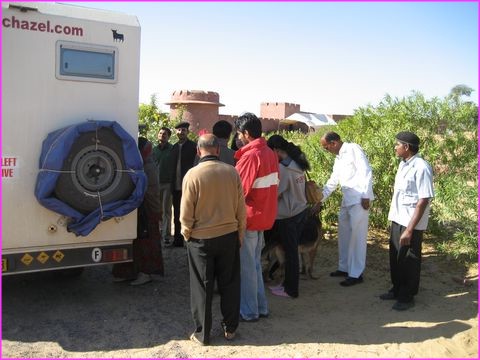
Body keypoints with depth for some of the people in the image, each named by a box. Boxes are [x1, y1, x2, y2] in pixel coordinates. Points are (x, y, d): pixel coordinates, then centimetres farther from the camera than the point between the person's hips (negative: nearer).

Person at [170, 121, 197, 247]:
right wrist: (172, 185, 8)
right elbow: (173, 166, 14)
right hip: (176, 187, 6)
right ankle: (177, 240, 21)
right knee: (177, 215, 12)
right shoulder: (174, 147, 14)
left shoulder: (193, 146, -4)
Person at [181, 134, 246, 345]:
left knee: (202, 287, 10)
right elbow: (241, 208, -1)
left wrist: (187, 234, 7)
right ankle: (230, 328, 28)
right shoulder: (232, 172, -7)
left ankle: (202, 334, 20)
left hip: (201, 238, -2)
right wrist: (240, 234, 11)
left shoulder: (193, 175, -15)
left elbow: (186, 213, -10)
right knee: (229, 284, 16)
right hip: (229, 236, 3)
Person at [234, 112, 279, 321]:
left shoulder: (250, 156, -19)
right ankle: (261, 307, 28)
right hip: (264, 216, 8)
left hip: (249, 218, -8)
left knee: (246, 267, 4)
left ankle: (249, 311, 15)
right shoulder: (270, 154, 6)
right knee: (255, 264, 19)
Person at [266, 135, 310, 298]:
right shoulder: (298, 164, 4)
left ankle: (291, 290, 18)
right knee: (292, 249, 17)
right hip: (301, 211, 8)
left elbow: (276, 194, -15)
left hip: (288, 216, -8)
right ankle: (288, 283, 30)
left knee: (290, 252, 4)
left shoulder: (283, 168, -21)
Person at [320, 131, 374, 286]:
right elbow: (332, 182, 24)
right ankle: (344, 268, 28)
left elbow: (366, 172, -15)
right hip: (346, 200, 9)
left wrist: (366, 196, -18)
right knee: (344, 234, 15)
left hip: (359, 200, -9)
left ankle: (356, 274, 5)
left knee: (357, 236, -3)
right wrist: (320, 200, 22)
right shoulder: (338, 158, 18)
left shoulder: (353, 149, -8)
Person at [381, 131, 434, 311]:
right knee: (395, 258, 19)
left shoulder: (421, 168, -20)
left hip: (411, 224, -8)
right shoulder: (403, 164, 7)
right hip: (397, 220, 8)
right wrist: (394, 219, 15)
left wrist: (409, 229, -22)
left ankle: (407, 297, 23)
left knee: (409, 261, 7)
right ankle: (397, 290, 37)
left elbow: (423, 201, -22)